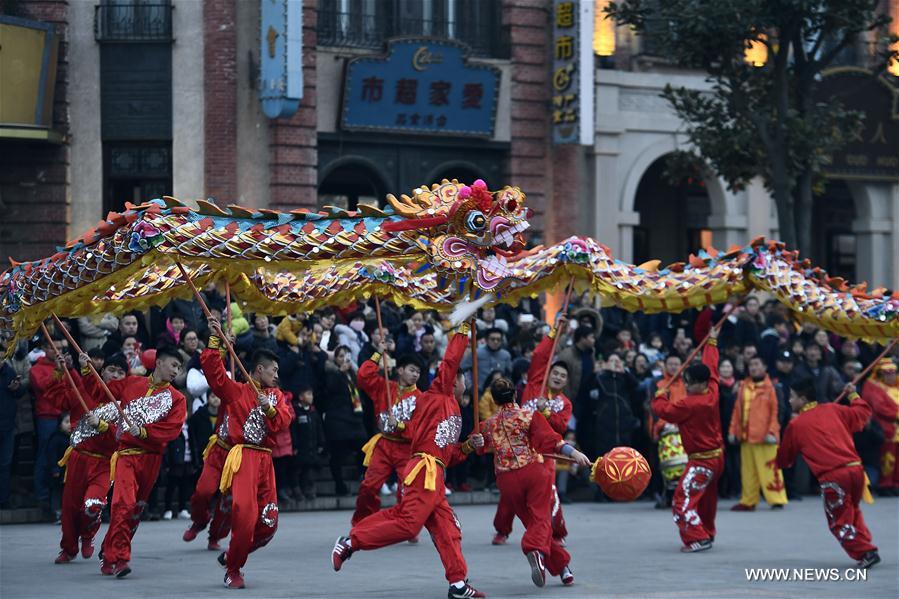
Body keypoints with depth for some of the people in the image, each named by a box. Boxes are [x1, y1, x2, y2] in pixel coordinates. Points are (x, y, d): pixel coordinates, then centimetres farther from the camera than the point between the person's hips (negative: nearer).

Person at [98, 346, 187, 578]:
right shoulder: (131, 383, 10)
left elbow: (172, 428, -5)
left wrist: (143, 431, -16)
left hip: (151, 458, 3)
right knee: (124, 503, -19)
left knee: (137, 507, 9)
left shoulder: (176, 398, 8)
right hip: (126, 452, -3)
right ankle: (118, 557, -20)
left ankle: (109, 555, 23)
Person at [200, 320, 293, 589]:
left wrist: (270, 408, -13)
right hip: (244, 458, -6)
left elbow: (284, 421, 4)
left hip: (265, 460, 6)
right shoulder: (235, 391, 4)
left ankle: (230, 556, 25)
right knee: (245, 516, -18)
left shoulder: (277, 395, 19)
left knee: (268, 523, 5)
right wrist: (215, 340, -15)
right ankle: (233, 571, -3)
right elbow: (212, 368, -8)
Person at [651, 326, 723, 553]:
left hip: (701, 461, -9)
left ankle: (697, 538, -20)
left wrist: (660, 396, 6)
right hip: (716, 457, 9)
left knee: (683, 500, -12)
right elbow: (711, 368, 14)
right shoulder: (713, 393, -1)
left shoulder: (689, 403, -22)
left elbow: (663, 409, -15)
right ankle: (707, 534, 34)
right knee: (706, 499, 23)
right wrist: (711, 343, 29)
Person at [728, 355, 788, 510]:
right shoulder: (743, 387, 13)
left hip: (764, 437, -6)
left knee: (769, 469, -6)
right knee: (748, 470, 9)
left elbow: (776, 411, -7)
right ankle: (748, 501, 15)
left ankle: (777, 500, -1)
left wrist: (772, 432, -13)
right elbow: (737, 410, 15)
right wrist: (733, 431, 9)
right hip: (746, 436, 6)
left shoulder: (771, 387, -3)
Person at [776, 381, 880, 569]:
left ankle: (865, 553, -4)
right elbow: (863, 412, 26)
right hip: (856, 469, 5)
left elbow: (783, 460, 17)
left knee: (840, 522, 8)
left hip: (833, 477, -5)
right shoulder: (833, 410, 13)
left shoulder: (795, 426, 5)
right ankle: (865, 545, 21)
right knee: (852, 510, 28)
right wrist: (853, 395, 43)